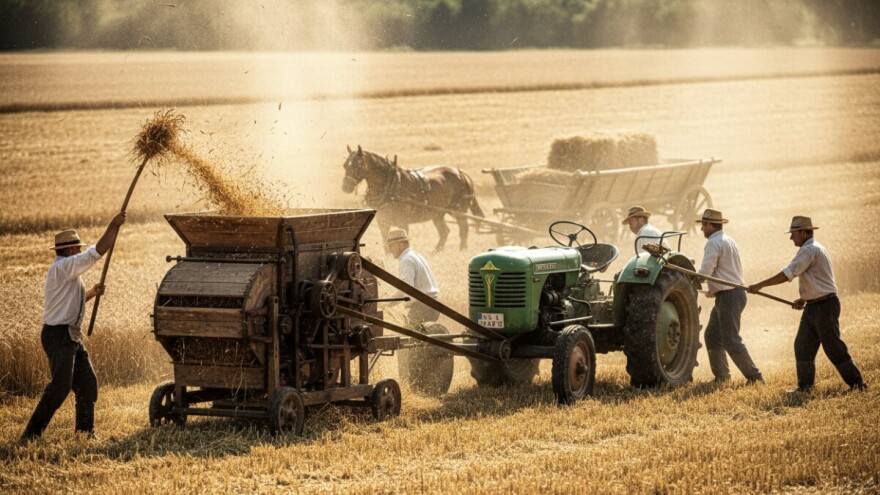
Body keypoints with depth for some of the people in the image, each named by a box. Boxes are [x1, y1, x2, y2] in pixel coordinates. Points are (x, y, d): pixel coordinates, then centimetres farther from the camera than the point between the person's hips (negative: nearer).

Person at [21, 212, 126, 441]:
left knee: (87, 382, 10)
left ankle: (85, 429, 18)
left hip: (72, 336, 10)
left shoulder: (65, 270, 18)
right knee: (60, 386, -13)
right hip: (59, 336, -10)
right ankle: (32, 433, -9)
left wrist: (91, 293, 18)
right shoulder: (62, 267, -15)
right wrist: (114, 226, -15)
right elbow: (97, 252, -22)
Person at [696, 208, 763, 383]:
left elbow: (705, 272, -19)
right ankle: (721, 375, 18)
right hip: (735, 292, 10)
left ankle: (754, 376, -9)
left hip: (728, 296, -10)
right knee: (712, 335, 15)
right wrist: (714, 290, 23)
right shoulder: (729, 241, 17)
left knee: (731, 340, -9)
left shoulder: (714, 243, -14)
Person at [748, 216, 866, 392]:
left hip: (825, 306, -10)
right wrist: (804, 299, 12)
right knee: (803, 346, 9)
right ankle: (805, 386, 13)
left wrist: (760, 285, -18)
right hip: (814, 307, 10)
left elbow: (787, 274, -22)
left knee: (833, 347, -6)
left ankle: (856, 383, 1)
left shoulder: (809, 250, -17)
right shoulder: (814, 249, 16)